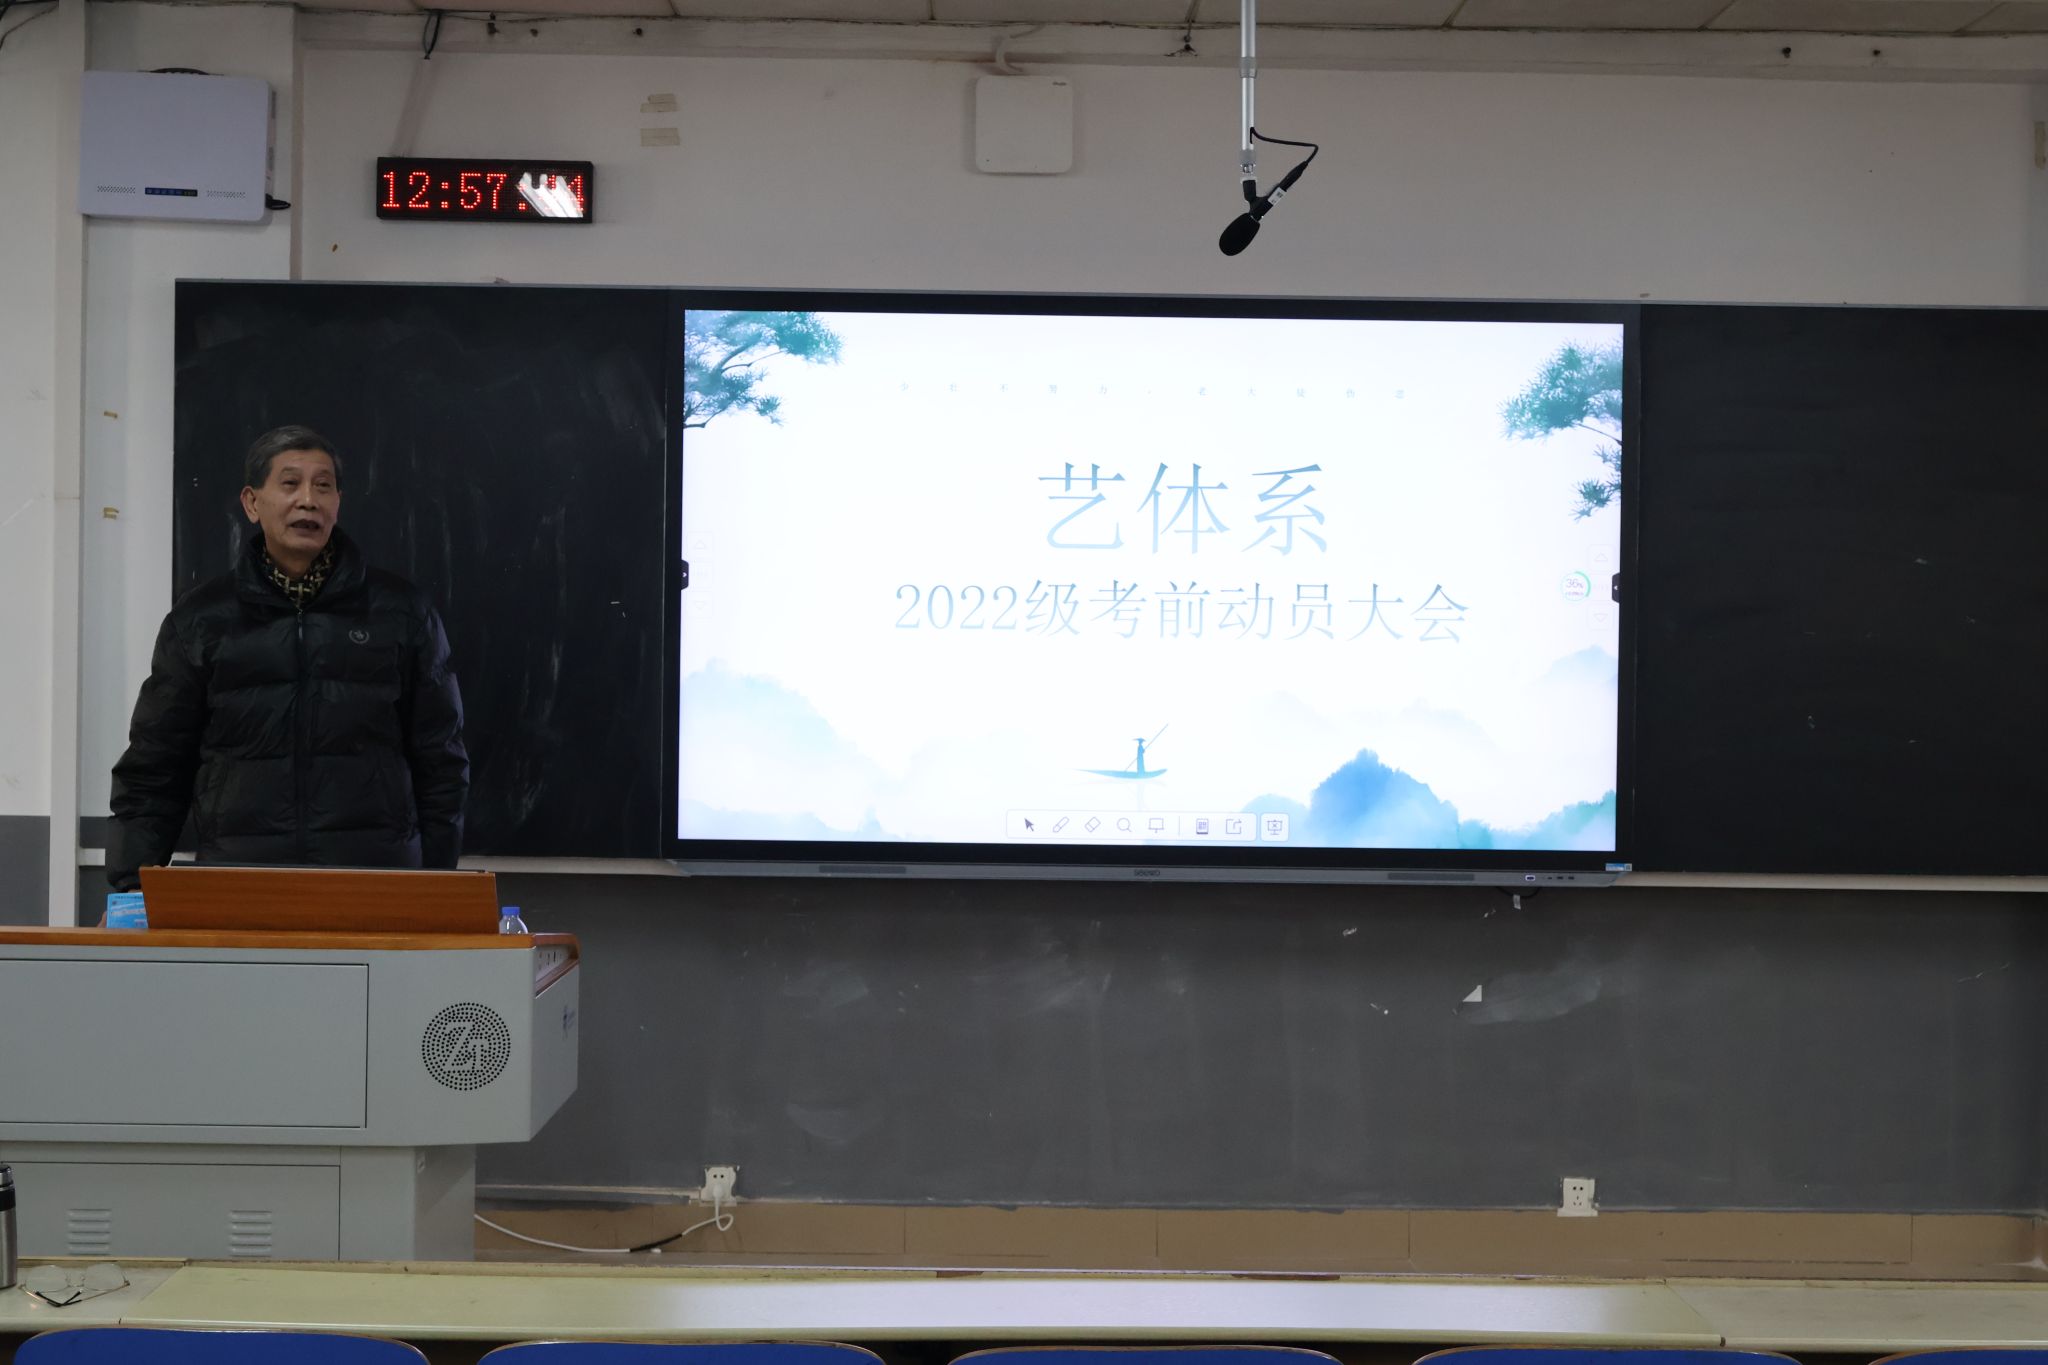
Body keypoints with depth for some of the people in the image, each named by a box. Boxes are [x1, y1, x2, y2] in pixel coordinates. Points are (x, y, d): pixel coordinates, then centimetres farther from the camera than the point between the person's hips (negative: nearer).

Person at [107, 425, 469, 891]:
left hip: (374, 887, 0)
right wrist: (134, 886, 0)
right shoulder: (201, 619, 9)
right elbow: (152, 768, 10)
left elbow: (440, 761, 10)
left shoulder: (400, 612, 8)